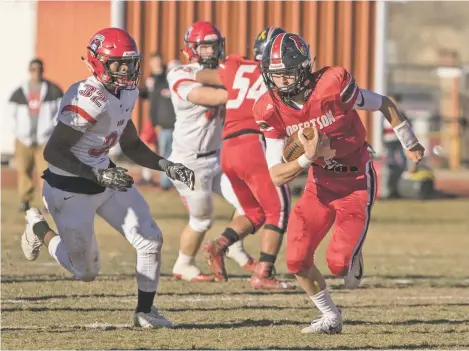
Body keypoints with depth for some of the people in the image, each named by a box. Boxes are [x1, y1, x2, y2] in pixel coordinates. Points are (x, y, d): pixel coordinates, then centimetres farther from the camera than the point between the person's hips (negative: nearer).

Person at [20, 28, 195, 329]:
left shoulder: (126, 93, 0)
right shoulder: (88, 100, -29)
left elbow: (132, 147, 12)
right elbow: (53, 152, -28)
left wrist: (167, 166, -2)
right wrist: (96, 175, -34)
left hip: (105, 176, 8)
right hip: (71, 190, -8)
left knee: (151, 240, -2)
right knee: (86, 272, 6)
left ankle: (145, 311, 15)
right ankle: (39, 229, 31)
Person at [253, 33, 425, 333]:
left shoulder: (332, 86, -26)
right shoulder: (272, 110, -12)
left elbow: (385, 105, -9)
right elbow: (277, 175, -11)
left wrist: (410, 144, 4)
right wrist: (307, 158, -31)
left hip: (357, 182, -4)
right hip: (320, 186, 4)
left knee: (338, 262, -15)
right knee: (297, 262, -4)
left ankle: (353, 257, 24)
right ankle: (331, 318, 21)